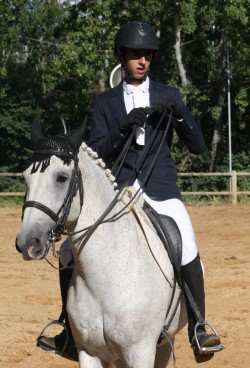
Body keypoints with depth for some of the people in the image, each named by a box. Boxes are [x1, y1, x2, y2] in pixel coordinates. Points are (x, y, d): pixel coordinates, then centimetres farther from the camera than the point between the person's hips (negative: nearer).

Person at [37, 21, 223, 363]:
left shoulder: (169, 95, 9)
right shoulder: (105, 101, 10)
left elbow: (199, 146, 5)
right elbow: (97, 153, 2)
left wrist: (179, 116, -14)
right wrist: (123, 128, -16)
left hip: (161, 189, -2)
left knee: (188, 254, -24)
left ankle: (198, 331, -11)